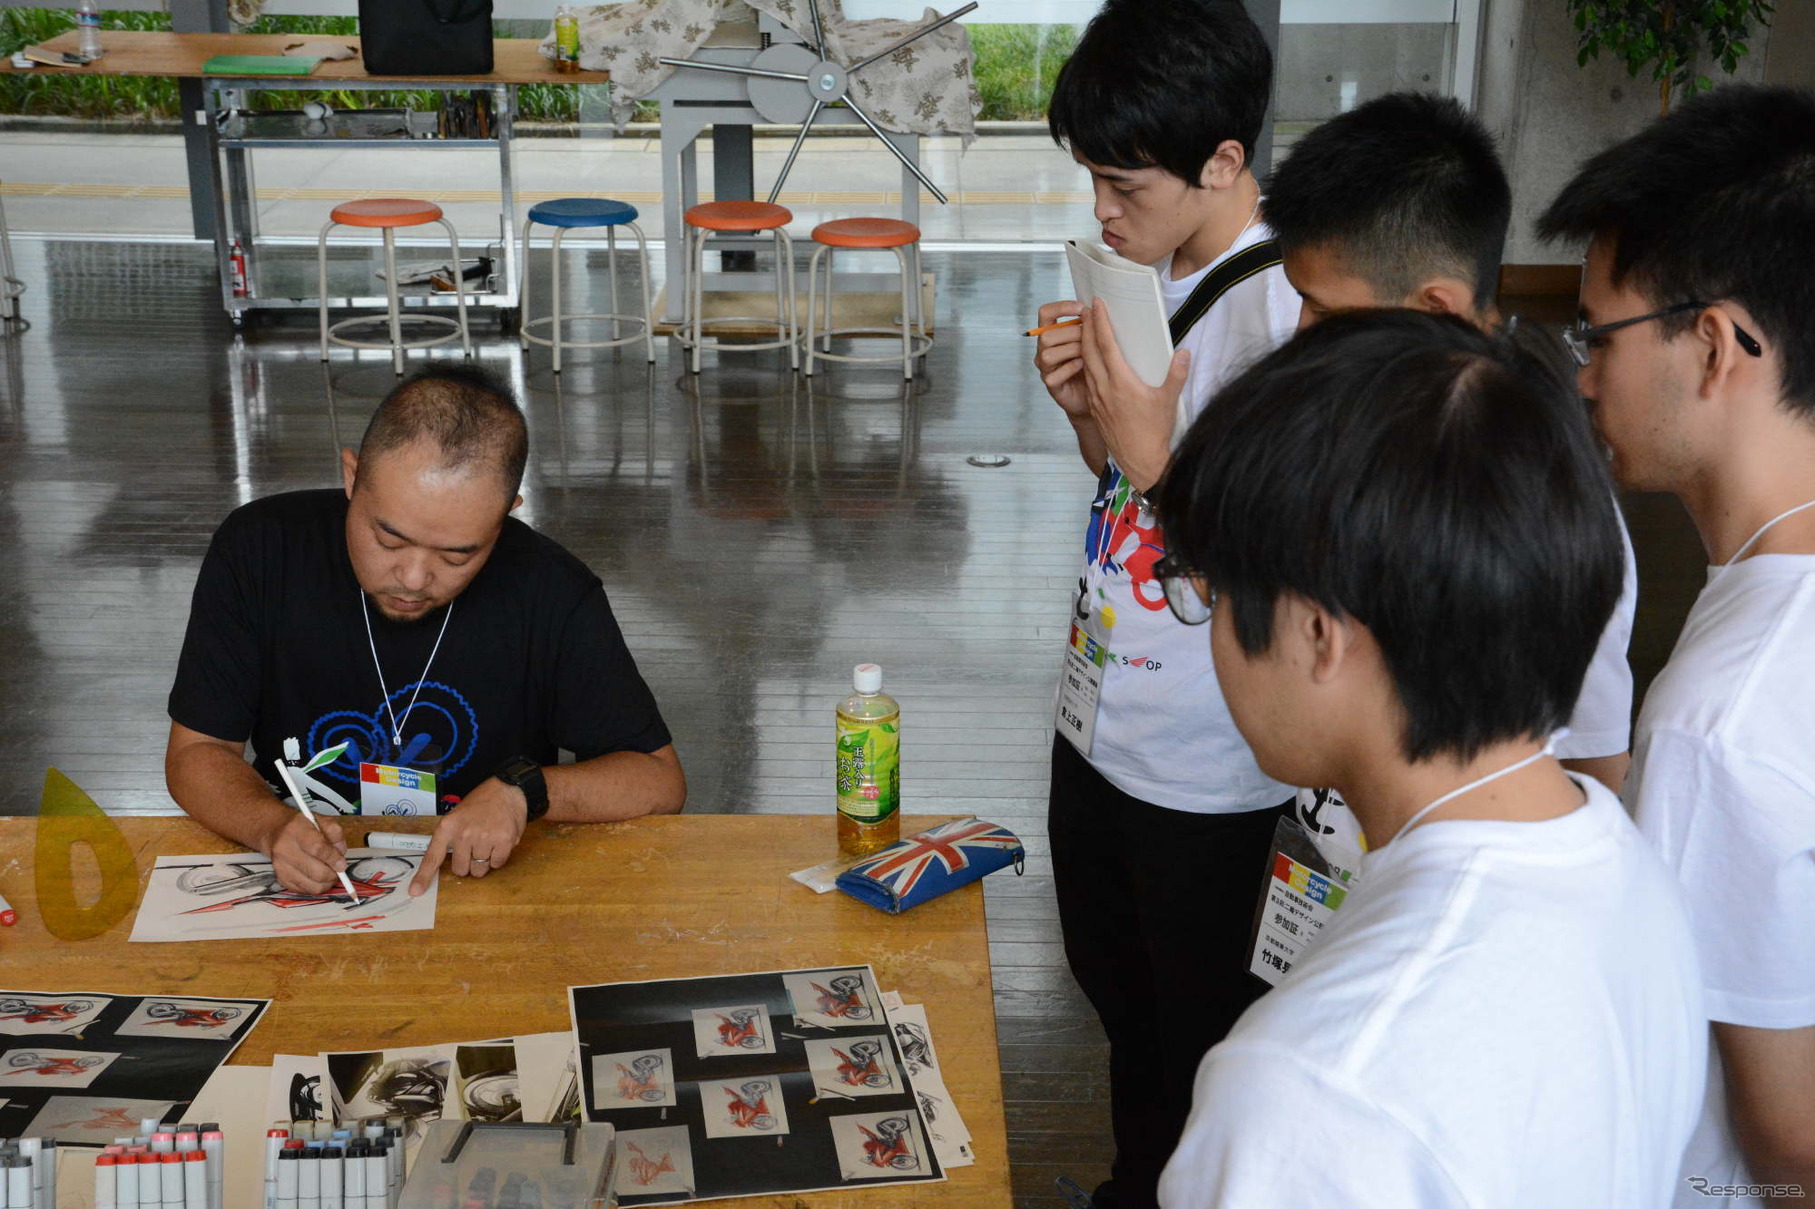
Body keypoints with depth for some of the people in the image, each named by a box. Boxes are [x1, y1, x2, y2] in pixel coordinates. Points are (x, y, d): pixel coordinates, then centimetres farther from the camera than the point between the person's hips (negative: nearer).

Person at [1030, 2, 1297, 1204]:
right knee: (1116, 984, 27)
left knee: (1200, 1030, 12)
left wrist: (1149, 452, -26)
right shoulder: (1158, 278, 1)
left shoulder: (1290, 315, -24)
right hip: (1104, 724, 9)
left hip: (1207, 775, -9)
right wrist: (1088, 407, -6)